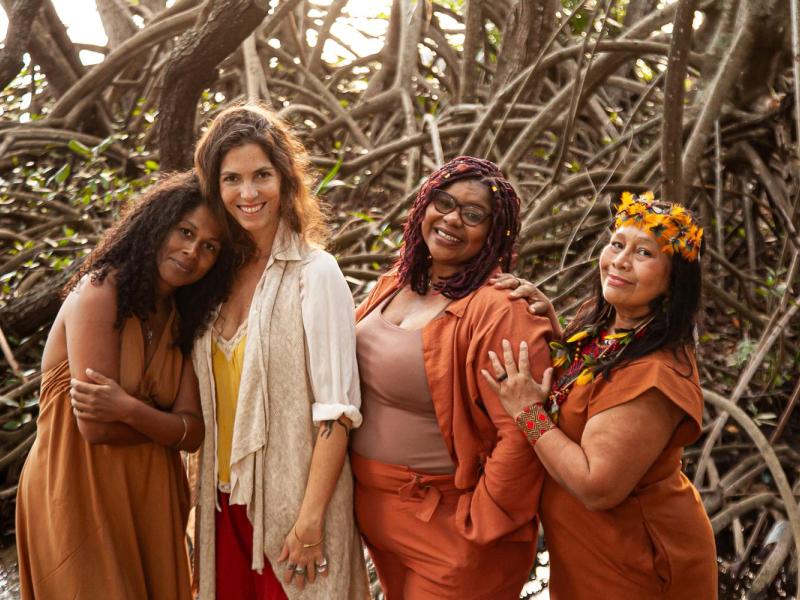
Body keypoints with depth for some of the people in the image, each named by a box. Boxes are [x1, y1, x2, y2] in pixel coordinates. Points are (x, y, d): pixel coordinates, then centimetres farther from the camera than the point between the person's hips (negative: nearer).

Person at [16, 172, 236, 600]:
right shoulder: (99, 292, -15)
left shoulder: (182, 321, 7)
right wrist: (169, 421, -6)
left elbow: (193, 434, -5)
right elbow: (95, 426, -22)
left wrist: (131, 410, -23)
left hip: (149, 500, 7)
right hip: (79, 498, -7)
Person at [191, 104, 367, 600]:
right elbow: (216, 400, 11)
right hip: (226, 499, 5)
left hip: (290, 501, -5)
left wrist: (310, 520, -17)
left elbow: (336, 408, -15)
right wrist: (208, 493, 5)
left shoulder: (314, 272, -12)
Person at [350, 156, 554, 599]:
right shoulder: (395, 284, 3)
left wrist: (480, 525, -17)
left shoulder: (498, 312, -22)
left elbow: (522, 434, -25)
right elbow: (360, 376, 16)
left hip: (448, 530, -7)